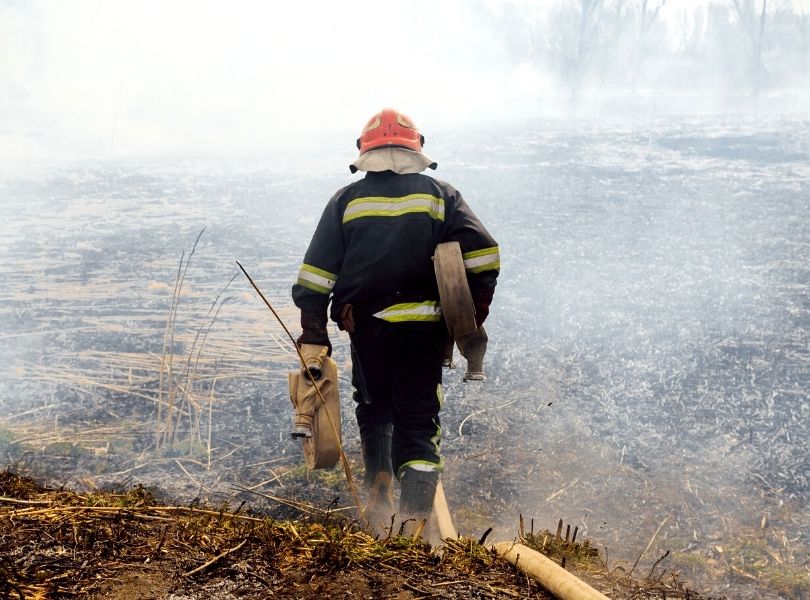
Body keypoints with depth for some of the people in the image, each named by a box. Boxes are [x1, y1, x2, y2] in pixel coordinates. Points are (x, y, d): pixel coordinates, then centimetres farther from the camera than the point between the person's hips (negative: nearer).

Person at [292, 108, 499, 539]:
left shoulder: (346, 200, 8)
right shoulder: (441, 195, 7)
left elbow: (315, 274, 3)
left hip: (365, 326, 1)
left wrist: (314, 334, 6)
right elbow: (483, 254, -3)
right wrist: (474, 317, 5)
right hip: (423, 326, -1)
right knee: (418, 422, 2)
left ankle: (379, 494, 14)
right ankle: (416, 518, -10)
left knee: (374, 410, 24)